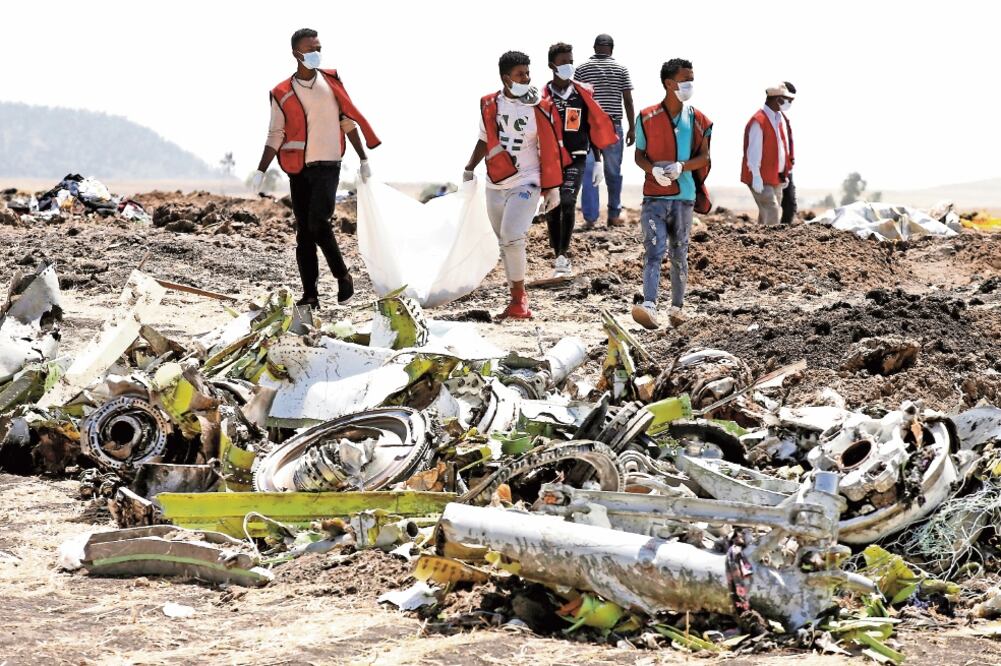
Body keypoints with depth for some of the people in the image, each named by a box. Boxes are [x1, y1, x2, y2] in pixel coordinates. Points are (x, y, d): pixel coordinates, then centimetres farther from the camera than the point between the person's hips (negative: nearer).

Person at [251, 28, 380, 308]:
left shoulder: (331, 82, 4)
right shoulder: (282, 93, 3)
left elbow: (348, 121, 11)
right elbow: (275, 136, 8)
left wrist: (364, 159, 12)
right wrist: (261, 172, 0)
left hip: (327, 165, -2)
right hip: (298, 169, 2)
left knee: (317, 222, -19)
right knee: (303, 232, 2)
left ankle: (343, 275, -1)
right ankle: (310, 294, 5)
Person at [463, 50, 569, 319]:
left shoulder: (541, 109, -7)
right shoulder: (489, 105, 3)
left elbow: (550, 151, -4)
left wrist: (553, 188, -5)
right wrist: (469, 169, 23)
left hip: (526, 183, -5)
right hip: (495, 184, 5)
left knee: (512, 237, -20)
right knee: (504, 243, 10)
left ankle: (519, 296, -7)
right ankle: (517, 298, 20)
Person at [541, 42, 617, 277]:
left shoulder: (583, 93, 5)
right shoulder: (543, 96, -1)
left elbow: (593, 126, 11)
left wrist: (597, 159, 10)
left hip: (576, 159, 0)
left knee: (567, 202, -19)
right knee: (551, 209, 3)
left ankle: (563, 257, -18)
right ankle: (559, 258, 15)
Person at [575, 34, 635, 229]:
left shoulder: (582, 69, 2)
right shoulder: (621, 69, 2)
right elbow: (628, 101, 0)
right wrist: (632, 128, 6)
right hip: (614, 125, 1)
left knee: (589, 173, 0)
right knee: (613, 172, 11)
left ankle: (590, 218, -4)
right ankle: (614, 215, 16)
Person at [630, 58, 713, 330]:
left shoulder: (698, 120, 5)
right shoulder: (647, 118, 0)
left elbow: (704, 157, 3)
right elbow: (639, 155, 5)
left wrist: (681, 167, -16)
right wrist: (654, 170, -16)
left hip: (684, 197, 2)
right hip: (654, 196, -2)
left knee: (679, 254, 10)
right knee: (653, 251, -15)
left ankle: (677, 307, 23)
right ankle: (649, 306, -28)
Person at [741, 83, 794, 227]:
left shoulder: (778, 119, 16)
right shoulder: (758, 121, -14)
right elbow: (754, 151, -18)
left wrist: (785, 173, 18)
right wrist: (756, 177, -22)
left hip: (776, 179, 9)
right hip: (761, 179, -9)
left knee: (767, 215, 9)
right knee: (771, 211, -17)